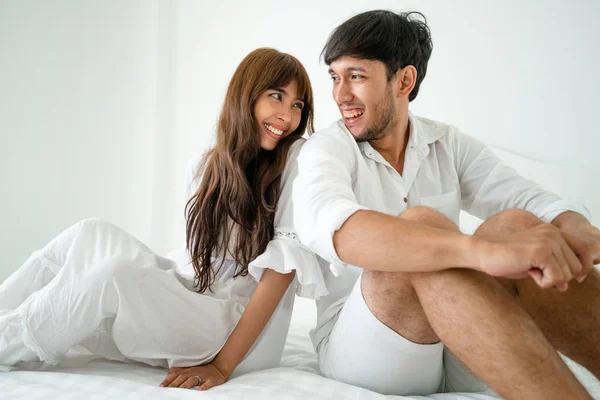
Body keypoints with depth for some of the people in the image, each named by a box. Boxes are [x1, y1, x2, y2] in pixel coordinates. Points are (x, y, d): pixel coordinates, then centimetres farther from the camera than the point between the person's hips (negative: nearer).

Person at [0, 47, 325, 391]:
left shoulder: (299, 159, -7)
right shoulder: (210, 166, 9)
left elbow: (284, 264, -15)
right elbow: (202, 262, 13)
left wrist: (222, 366, -18)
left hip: (249, 332, -5)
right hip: (194, 303, 5)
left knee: (120, 272, -26)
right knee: (90, 235, -12)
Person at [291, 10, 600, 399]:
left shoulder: (449, 144, 8)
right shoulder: (326, 148, -5)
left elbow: (531, 199, -6)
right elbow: (325, 225, -29)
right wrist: (482, 250, -43)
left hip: (464, 351, 4)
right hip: (358, 347, -3)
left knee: (515, 225, -22)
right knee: (421, 225, -30)